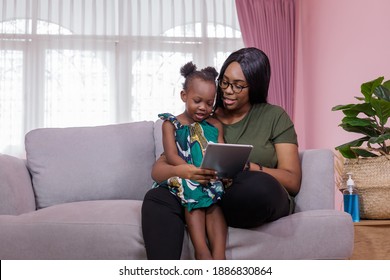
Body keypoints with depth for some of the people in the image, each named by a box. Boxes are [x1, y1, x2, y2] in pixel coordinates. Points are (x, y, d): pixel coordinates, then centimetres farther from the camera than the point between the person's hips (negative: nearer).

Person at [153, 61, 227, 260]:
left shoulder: (215, 126, 16)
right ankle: (202, 251, -43)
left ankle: (219, 255, -43)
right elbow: (171, 156, -5)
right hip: (181, 181, -2)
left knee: (213, 201, -28)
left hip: (211, 180, 2)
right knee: (194, 194, -32)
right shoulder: (171, 124, 9)